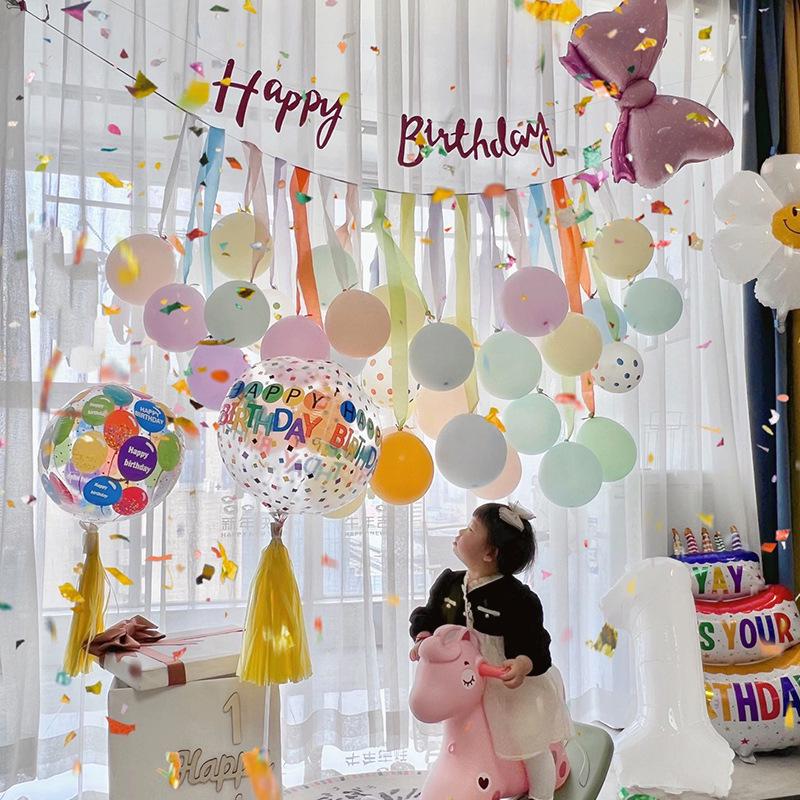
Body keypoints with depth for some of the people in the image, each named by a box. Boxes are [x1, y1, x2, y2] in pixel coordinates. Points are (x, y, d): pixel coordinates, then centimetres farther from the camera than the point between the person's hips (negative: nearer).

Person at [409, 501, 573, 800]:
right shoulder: (448, 583, -8)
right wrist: (423, 637, -14)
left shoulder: (516, 597, -26)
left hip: (515, 686, -5)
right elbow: (427, 615, 5)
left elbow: (534, 644, -25)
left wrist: (523, 664, -45)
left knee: (531, 748, 11)